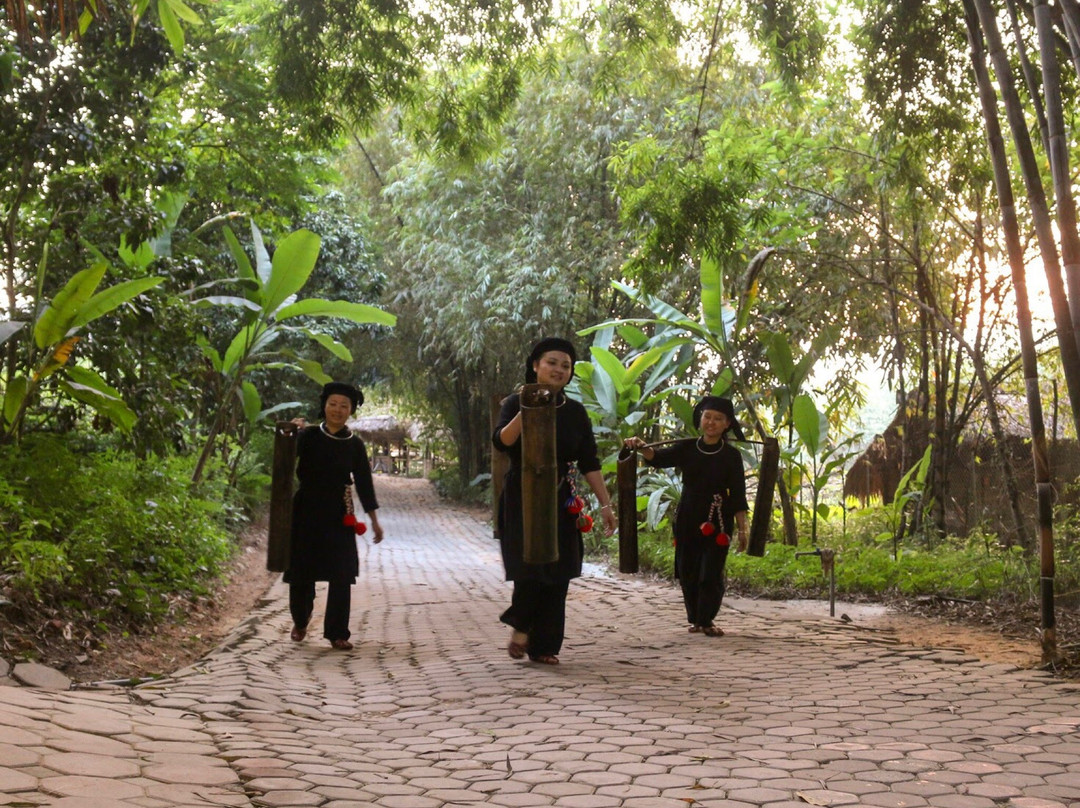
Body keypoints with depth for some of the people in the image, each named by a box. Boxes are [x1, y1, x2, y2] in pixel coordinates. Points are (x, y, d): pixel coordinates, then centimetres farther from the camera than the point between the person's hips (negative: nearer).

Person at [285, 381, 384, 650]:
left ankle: (337, 633, 5)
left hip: (339, 516, 1)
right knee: (302, 572, 7)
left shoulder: (355, 444, 3)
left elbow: (364, 482, 6)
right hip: (307, 512, -1)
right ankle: (300, 622, 33)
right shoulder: (308, 436, -1)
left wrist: (374, 519, 4)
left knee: (341, 575, -4)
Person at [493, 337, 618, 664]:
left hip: (560, 502, 4)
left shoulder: (575, 412, 6)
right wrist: (526, 411, -33)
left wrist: (606, 505, 0)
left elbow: (589, 463, 6)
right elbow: (501, 442, -20)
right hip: (521, 499, -3)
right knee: (530, 567, -13)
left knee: (557, 577, 2)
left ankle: (544, 646, 13)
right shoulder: (516, 402, -3)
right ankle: (521, 626, 14)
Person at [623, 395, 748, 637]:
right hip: (688, 517, 2)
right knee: (687, 570, 6)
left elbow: (738, 495, -2)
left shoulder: (731, 455, -1)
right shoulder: (687, 448, 3)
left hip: (717, 520, -2)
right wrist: (641, 447, -33)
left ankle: (706, 619, 8)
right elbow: (659, 457, -12)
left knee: (711, 572, -6)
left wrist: (742, 529, -5)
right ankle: (695, 618, 21)